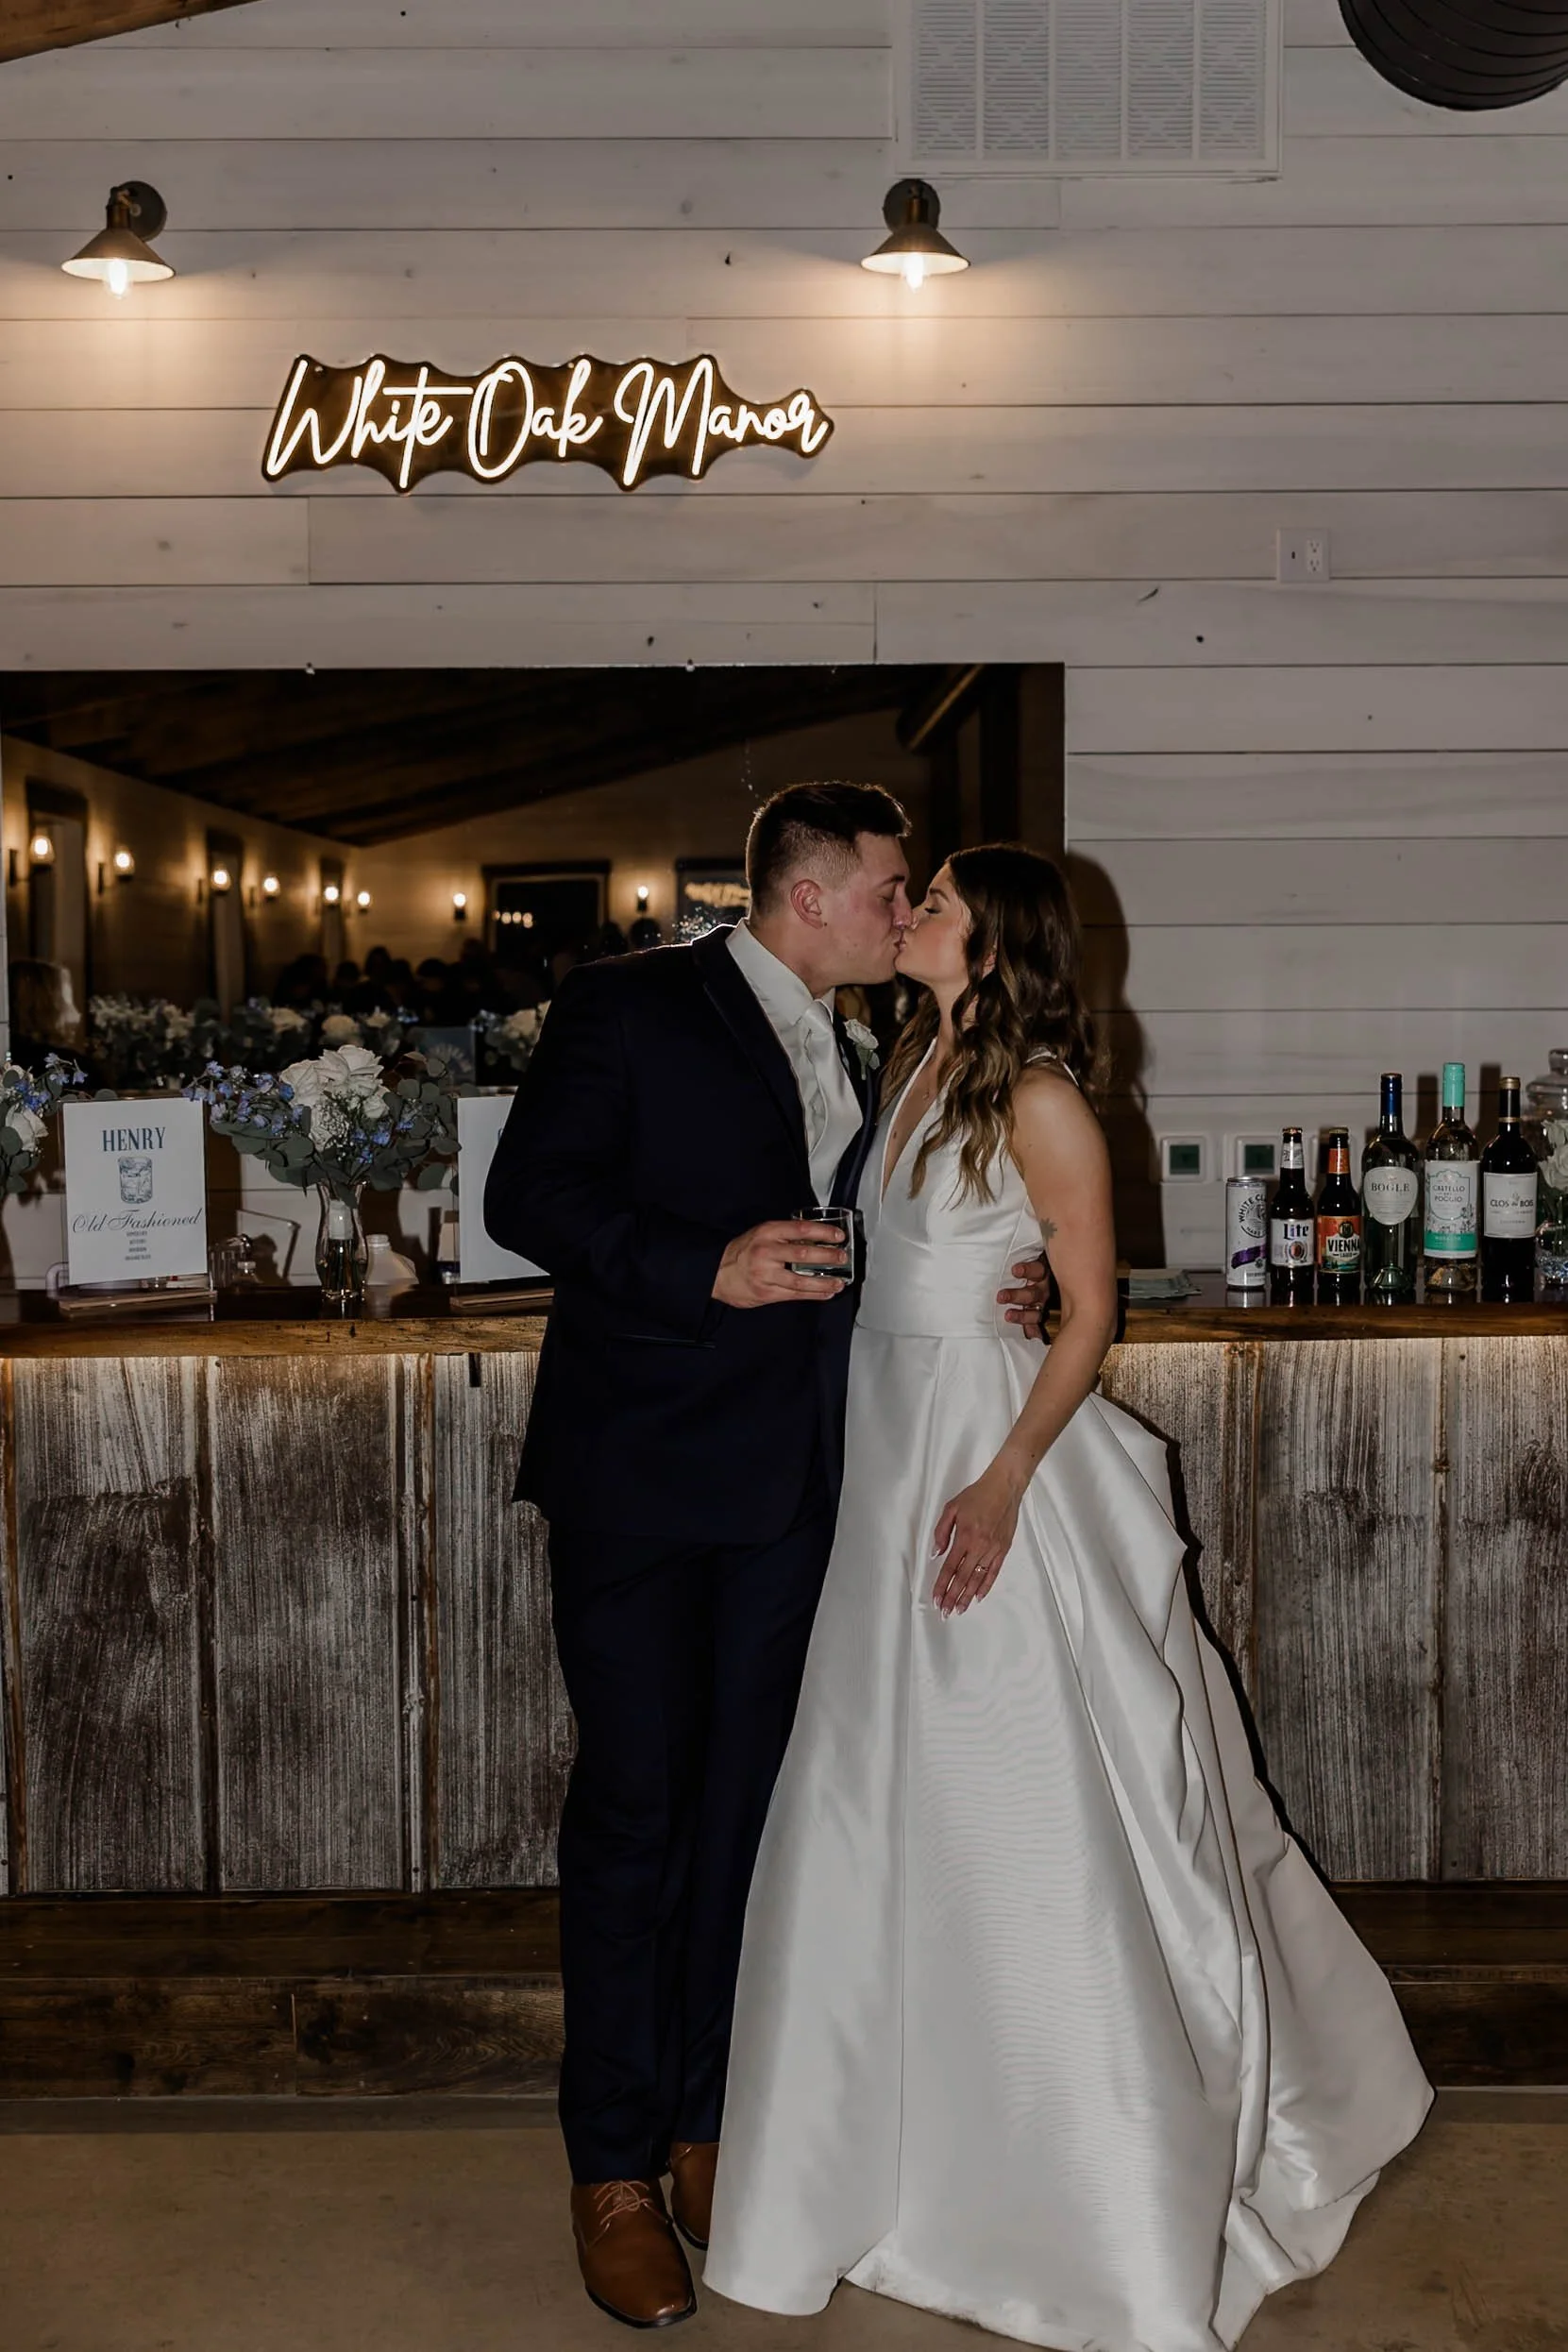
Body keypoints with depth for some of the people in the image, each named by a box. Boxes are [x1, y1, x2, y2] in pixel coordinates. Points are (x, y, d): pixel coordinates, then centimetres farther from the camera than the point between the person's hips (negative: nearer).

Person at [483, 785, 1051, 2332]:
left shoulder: (852, 1067, 16)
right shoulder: (629, 1007, -5)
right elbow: (526, 1196, -11)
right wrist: (705, 1269, -22)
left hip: (788, 1489, 6)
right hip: (638, 1473, -6)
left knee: (743, 1807, 12)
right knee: (633, 1810, 0)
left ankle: (706, 2126, 26)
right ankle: (613, 2170, 14)